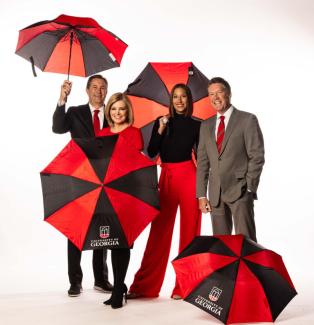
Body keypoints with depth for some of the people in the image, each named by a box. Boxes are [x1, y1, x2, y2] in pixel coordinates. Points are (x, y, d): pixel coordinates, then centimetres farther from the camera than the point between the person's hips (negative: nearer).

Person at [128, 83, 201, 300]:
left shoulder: (196, 125, 5)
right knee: (159, 230, 2)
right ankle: (145, 285, 8)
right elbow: (151, 152, 1)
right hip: (166, 178, 1)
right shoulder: (162, 122, 9)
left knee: (189, 230, 3)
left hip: (189, 177, -1)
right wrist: (160, 130, -10)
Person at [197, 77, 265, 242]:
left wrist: (249, 188, -11)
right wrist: (201, 195, 7)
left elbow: (257, 156, -4)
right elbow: (202, 162, 13)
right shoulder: (206, 126, 14)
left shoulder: (247, 120, 0)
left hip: (240, 191, -4)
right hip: (215, 194, 5)